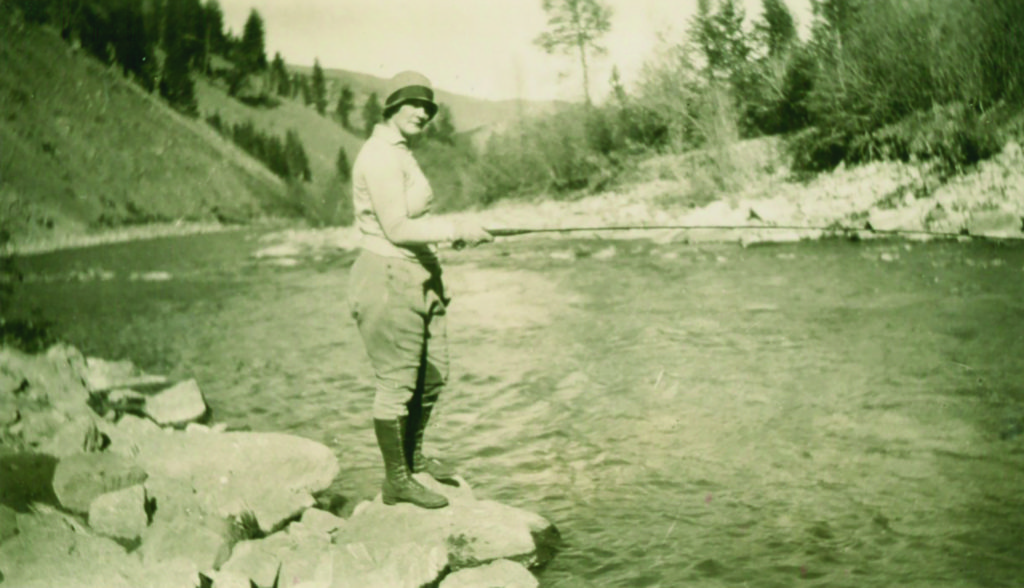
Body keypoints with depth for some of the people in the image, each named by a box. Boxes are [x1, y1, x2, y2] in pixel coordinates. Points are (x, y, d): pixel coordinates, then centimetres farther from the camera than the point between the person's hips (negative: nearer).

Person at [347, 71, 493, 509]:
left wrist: (453, 231, 6)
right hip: (388, 279, -11)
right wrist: (456, 231, -16)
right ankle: (396, 481, 11)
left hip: (418, 278, 11)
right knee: (397, 382, -2)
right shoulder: (380, 156, -17)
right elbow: (397, 229, -22)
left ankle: (413, 457, 37)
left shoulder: (400, 153, 15)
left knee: (433, 374, 19)